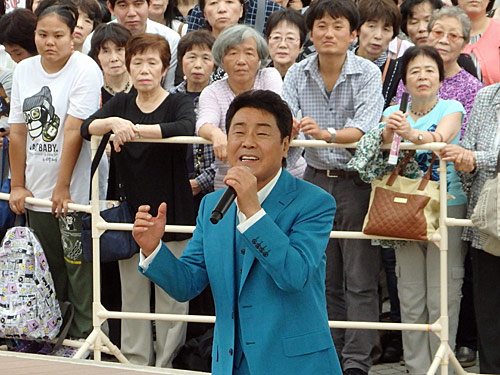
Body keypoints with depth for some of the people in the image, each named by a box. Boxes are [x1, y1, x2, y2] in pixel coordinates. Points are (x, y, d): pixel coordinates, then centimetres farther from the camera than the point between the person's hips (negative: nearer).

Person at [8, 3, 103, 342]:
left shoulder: (85, 70, -11)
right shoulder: (25, 70, 7)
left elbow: (74, 132, -15)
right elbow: (18, 131, 9)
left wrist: (62, 188, -16)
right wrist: (17, 185, 7)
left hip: (74, 192, -5)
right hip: (36, 191, 5)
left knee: (79, 270, -3)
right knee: (46, 271, 12)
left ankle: (85, 337, 6)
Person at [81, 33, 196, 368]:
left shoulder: (178, 103, -2)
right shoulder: (121, 104, 10)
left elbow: (186, 127, -26)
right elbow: (87, 127, -7)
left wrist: (134, 128, -33)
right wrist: (114, 122, -29)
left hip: (171, 214, -4)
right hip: (130, 215, 4)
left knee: (171, 296, -2)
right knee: (132, 295, 6)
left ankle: (166, 363, 8)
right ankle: (135, 363, 15)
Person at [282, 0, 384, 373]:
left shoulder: (368, 74, -9)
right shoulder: (297, 75, 2)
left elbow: (364, 129, -22)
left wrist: (327, 133, -41)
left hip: (356, 179, -4)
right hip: (315, 179, 4)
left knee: (360, 279, -5)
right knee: (323, 277, 11)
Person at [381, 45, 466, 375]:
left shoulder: (451, 109, 1)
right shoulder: (394, 112, 10)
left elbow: (442, 136, -21)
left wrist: (412, 133, -41)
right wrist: (388, 134, -28)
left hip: (447, 207, -3)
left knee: (442, 297, -5)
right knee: (410, 297, 4)